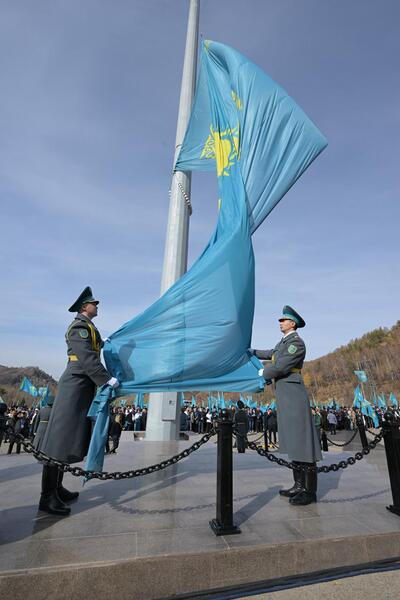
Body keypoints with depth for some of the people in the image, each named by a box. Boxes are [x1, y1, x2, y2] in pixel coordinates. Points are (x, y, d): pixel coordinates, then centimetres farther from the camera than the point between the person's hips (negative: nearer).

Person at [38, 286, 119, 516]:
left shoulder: (87, 327, 18)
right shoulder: (80, 326, -12)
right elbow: (87, 359, -23)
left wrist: (103, 342, 54)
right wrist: (108, 379, -22)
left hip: (82, 387, 10)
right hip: (75, 386, -10)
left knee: (70, 438, 13)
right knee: (61, 438, -6)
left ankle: (57, 489, 23)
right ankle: (48, 497, 2)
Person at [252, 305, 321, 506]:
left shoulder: (296, 342, -12)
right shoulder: (284, 341, 18)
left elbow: (280, 367, -20)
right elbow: (271, 354, 36)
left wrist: (263, 372, -4)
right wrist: (251, 352, 42)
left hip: (293, 394, -10)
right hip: (284, 396, 10)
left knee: (301, 440, -4)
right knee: (292, 441, 13)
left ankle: (310, 491, 5)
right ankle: (299, 485, 22)